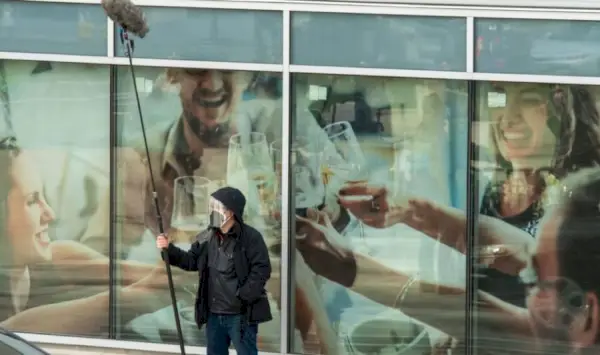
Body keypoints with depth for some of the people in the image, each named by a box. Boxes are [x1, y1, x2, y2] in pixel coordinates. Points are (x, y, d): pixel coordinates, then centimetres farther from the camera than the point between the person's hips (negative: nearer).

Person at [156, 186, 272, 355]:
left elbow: (261, 270, -16)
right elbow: (191, 261, 18)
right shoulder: (207, 237, 8)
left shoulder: (250, 237, -12)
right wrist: (169, 249, 3)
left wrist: (242, 297, -21)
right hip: (214, 315, 7)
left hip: (241, 315, -7)